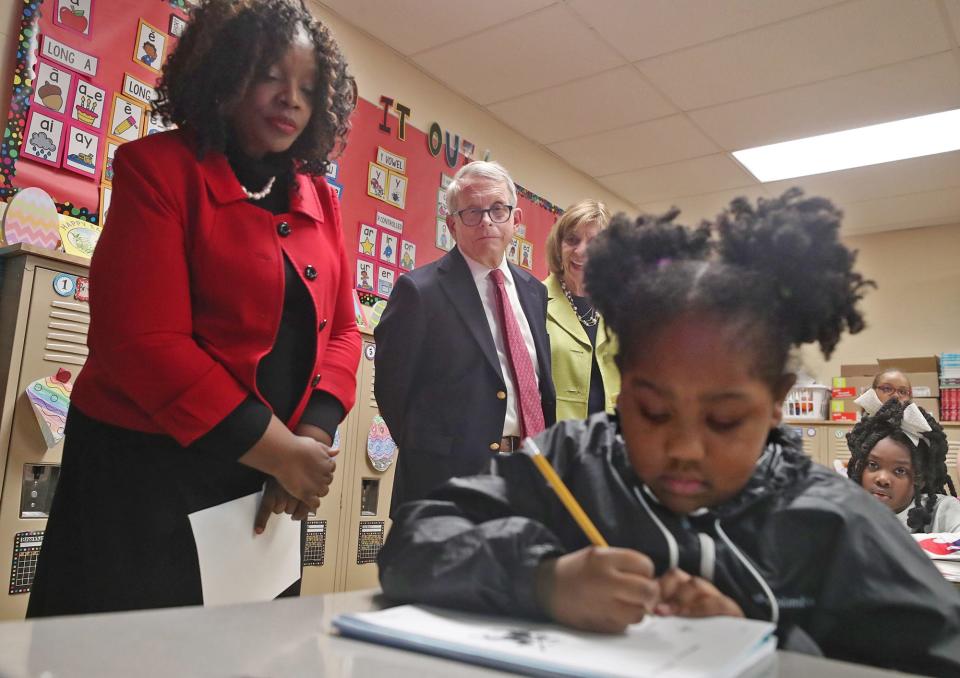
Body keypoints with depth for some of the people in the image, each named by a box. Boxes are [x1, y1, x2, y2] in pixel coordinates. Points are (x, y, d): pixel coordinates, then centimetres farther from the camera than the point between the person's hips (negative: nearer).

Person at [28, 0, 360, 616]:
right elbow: (142, 341, -18)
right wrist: (279, 450, -18)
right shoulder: (158, 168, -9)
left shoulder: (321, 200, 8)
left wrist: (313, 438, -11)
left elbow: (340, 328, 6)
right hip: (145, 469, -5)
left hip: (267, 480, 6)